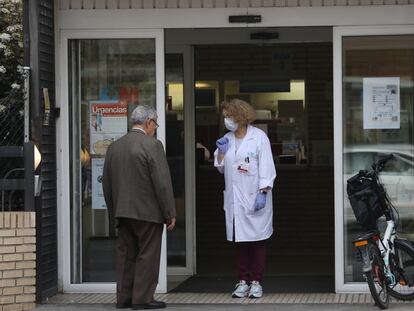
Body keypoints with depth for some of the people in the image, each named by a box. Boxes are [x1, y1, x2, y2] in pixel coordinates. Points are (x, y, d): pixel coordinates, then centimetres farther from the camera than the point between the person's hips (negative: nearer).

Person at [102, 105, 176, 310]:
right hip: (148, 212, -6)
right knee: (147, 255, 0)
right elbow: (162, 183, -14)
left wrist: (114, 213, 20)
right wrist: (169, 213, -8)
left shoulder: (114, 147, 9)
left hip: (122, 213, 6)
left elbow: (107, 183, 13)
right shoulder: (152, 145, -12)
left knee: (126, 255, 11)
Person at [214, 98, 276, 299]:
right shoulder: (227, 139, 11)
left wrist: (263, 193, -15)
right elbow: (221, 168, 18)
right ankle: (243, 281, 11)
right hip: (235, 198, 5)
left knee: (257, 241, 0)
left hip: (254, 198, -5)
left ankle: (256, 282, 5)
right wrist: (221, 152, 0)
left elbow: (266, 167, -8)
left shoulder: (259, 137, -5)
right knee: (239, 241, 6)